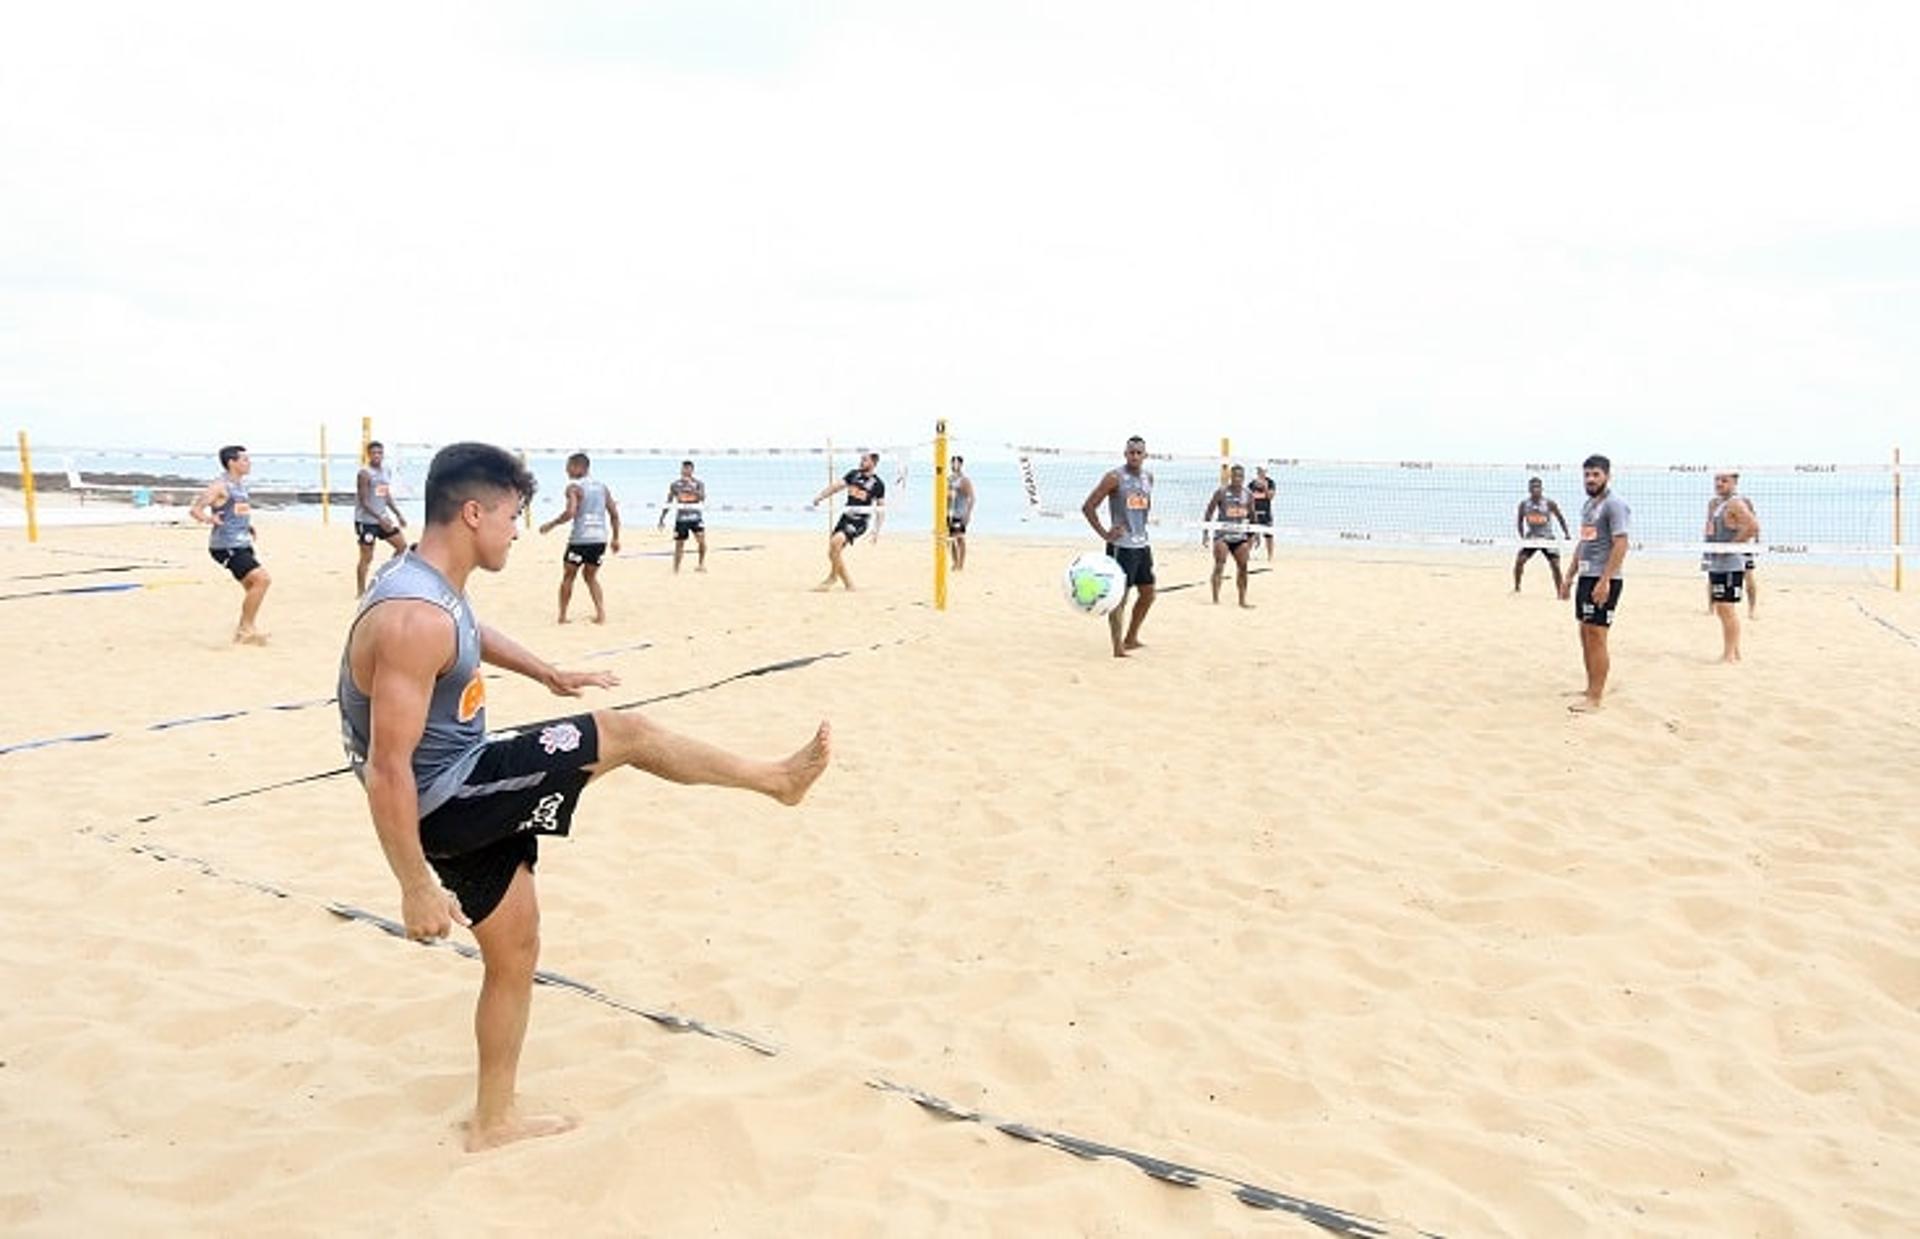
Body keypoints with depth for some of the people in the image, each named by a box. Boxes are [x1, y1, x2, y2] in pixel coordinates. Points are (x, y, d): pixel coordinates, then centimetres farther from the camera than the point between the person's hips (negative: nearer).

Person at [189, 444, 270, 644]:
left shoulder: (240, 485, 15)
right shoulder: (220, 486, -12)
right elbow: (195, 510, -17)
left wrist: (248, 526, 19)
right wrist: (209, 519, -34)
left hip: (242, 544, 9)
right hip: (226, 545, -9)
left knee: (254, 587, 11)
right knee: (261, 579, -18)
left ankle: (243, 631, 22)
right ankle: (247, 629, -8)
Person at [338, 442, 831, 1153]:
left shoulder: (431, 587, 4)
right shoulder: (415, 619, -28)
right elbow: (387, 769, -28)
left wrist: (548, 674, 31)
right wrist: (418, 889, -23)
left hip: (465, 791, 10)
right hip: (446, 806, -10)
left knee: (515, 953, 18)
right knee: (623, 735, -4)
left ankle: (494, 1120, 32)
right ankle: (779, 778, 14)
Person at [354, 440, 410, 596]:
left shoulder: (386, 472, 9)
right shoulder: (365, 473, -14)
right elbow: (364, 501, -19)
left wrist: (398, 514, 12)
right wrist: (379, 518, -27)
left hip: (383, 518, 8)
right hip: (366, 521, -8)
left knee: (402, 545, 6)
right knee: (367, 557, -3)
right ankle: (360, 591, 6)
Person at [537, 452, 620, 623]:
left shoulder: (574, 487, -6)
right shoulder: (601, 486, 12)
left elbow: (570, 513, -20)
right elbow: (614, 514, 12)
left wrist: (551, 524, -6)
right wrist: (615, 538, 19)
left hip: (580, 539, -5)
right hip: (600, 538, 5)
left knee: (568, 576, 12)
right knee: (591, 576, 20)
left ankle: (563, 616, 15)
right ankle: (601, 613, 6)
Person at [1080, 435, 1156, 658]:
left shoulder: (1148, 476, 9)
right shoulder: (1115, 477, -12)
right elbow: (1088, 507, -13)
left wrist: (1141, 525, 14)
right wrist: (1104, 533, -15)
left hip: (1142, 544, 8)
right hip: (1121, 546, -8)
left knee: (1148, 594, 14)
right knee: (1120, 595, -9)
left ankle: (1131, 639, 29)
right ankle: (1118, 647, -7)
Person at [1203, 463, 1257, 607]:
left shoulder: (1248, 494, 5)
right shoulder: (1221, 492, -9)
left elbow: (1251, 515, 16)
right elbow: (1209, 512, -6)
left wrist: (1252, 535, 13)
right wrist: (1205, 531, -12)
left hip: (1240, 535, 5)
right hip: (1222, 534, -5)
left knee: (1242, 567, 6)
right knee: (1219, 566, -11)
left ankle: (1242, 599, 16)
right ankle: (1216, 598, -10)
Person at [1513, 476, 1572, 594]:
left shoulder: (1549, 503, -11)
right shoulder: (1524, 504, -5)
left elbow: (1560, 518, 1)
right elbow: (1519, 521, 7)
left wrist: (1566, 533, -5)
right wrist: (1522, 537, -1)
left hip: (1547, 538, -1)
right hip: (1531, 538, 2)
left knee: (1555, 565, -6)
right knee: (1519, 561, -12)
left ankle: (1560, 591, 7)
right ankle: (1516, 588, 4)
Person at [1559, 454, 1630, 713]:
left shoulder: (1614, 504, -12)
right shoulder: (1588, 504, 17)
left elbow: (1620, 544, -19)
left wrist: (1604, 581, -25)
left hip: (1603, 580, -9)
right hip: (1586, 576, 9)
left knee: (1596, 636, -8)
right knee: (1585, 635, 13)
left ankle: (1595, 698, -4)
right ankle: (1591, 689, 23)